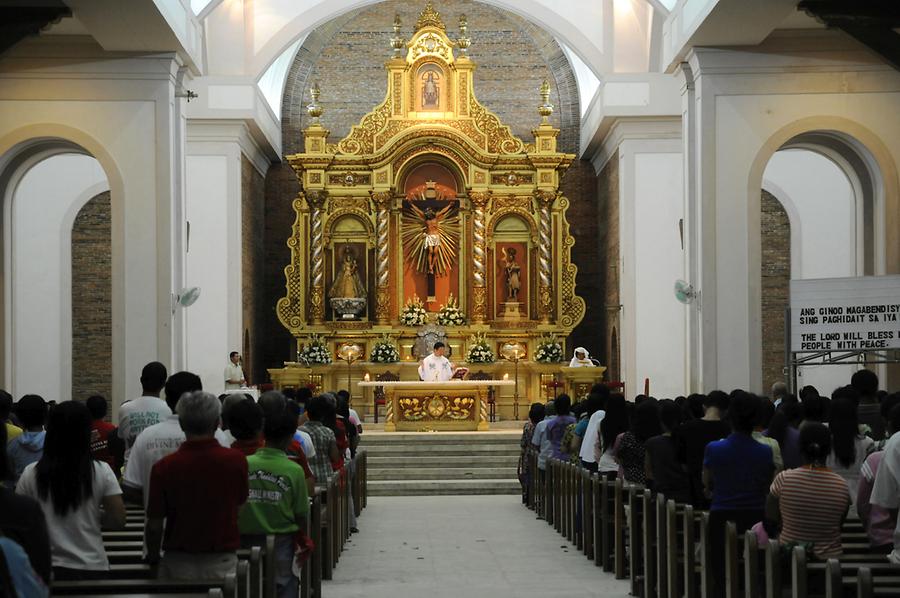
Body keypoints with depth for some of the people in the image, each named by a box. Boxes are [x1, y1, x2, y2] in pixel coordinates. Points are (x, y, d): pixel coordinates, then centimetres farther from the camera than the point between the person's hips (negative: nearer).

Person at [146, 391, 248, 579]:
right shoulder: (236, 461, -7)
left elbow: (154, 525, -5)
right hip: (222, 563, 1)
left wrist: (153, 557, 12)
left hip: (178, 564, 0)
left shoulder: (164, 467, -11)